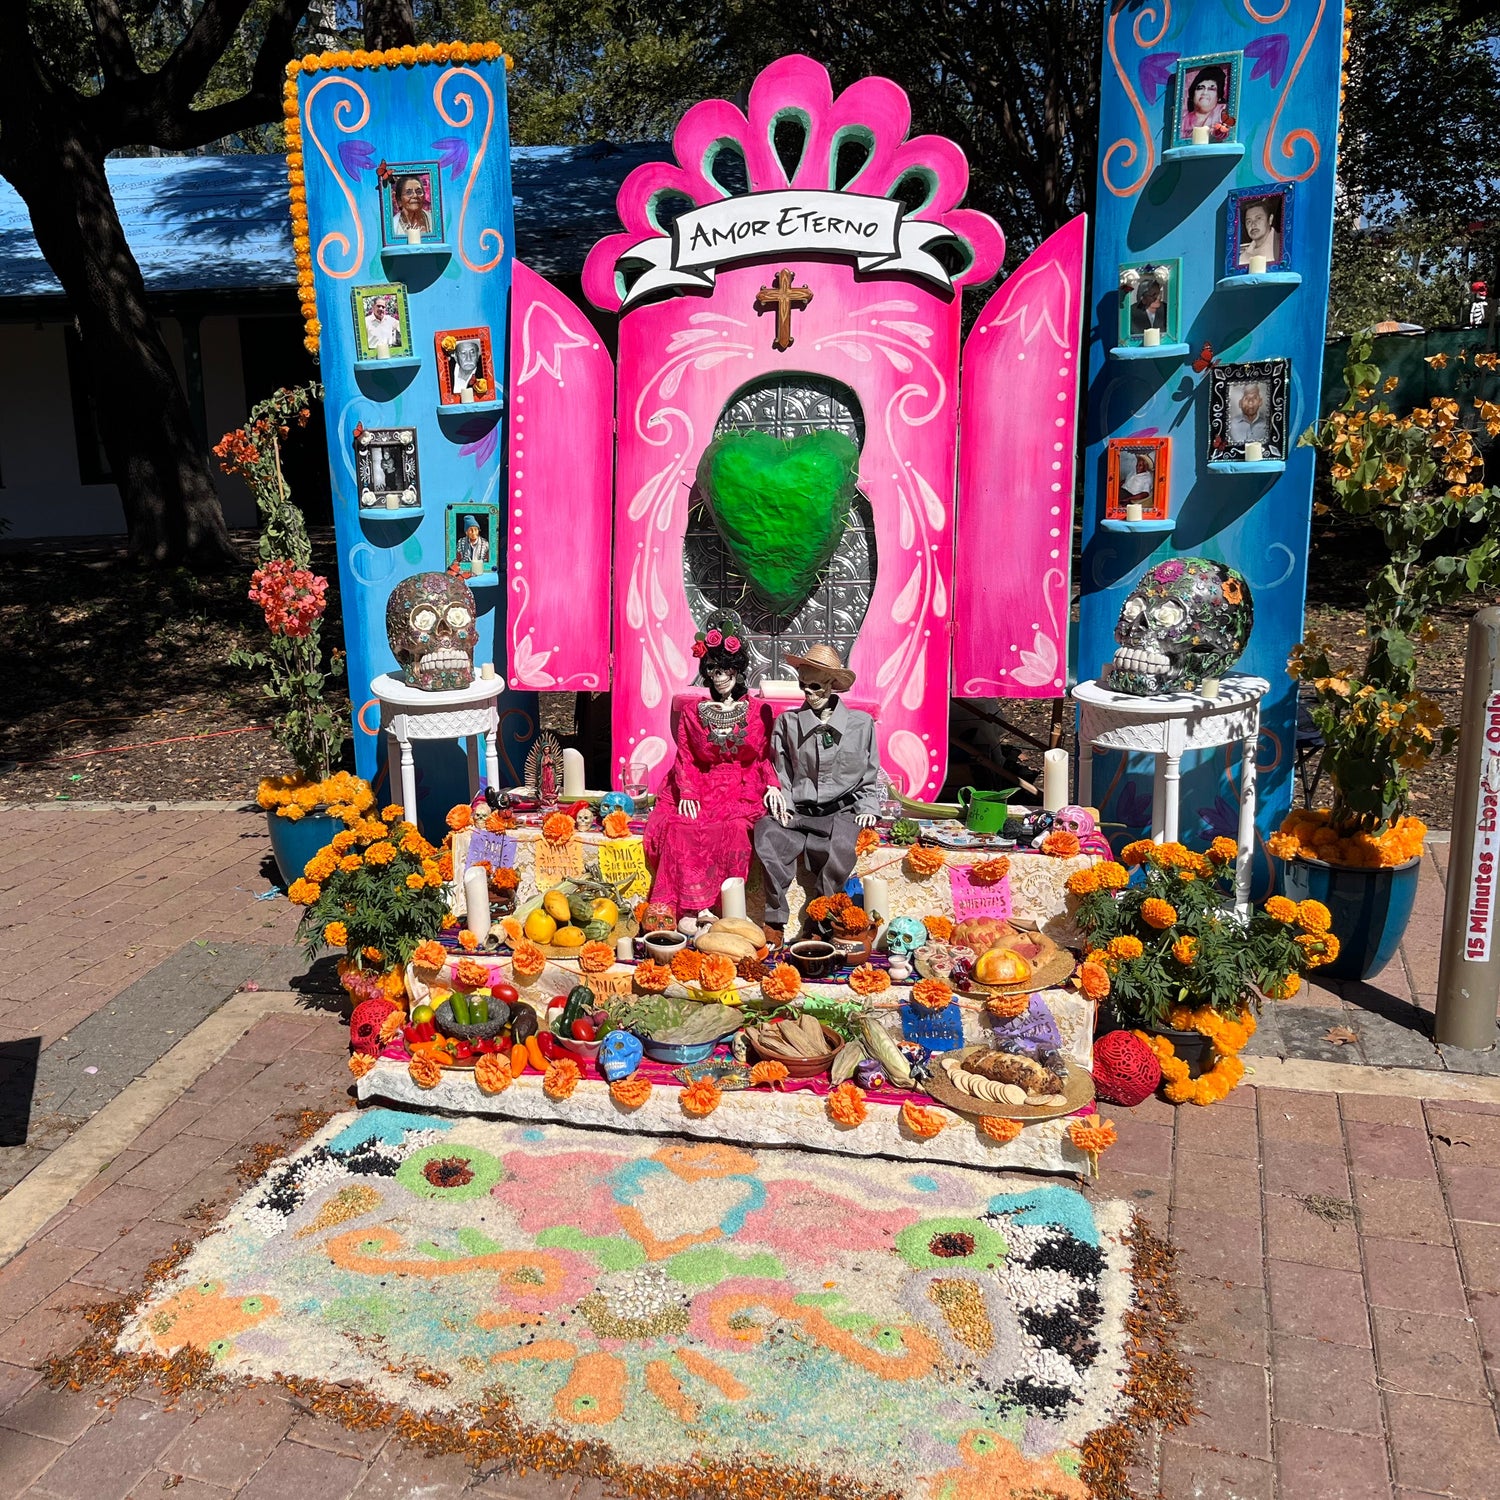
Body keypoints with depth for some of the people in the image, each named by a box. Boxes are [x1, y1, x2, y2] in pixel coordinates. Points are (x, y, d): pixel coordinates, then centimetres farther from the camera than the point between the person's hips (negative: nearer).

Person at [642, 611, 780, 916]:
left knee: (735, 828, -34)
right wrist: (687, 794, -9)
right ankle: (690, 909, -29)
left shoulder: (759, 710, 8)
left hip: (744, 791, -1)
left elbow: (767, 755, 9)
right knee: (679, 829, -29)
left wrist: (772, 784, -10)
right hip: (701, 790, 1)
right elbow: (685, 759, 7)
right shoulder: (692, 713, 10)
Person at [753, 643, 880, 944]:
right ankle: (775, 920, -23)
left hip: (842, 812, -1)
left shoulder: (861, 723, 8)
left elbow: (871, 776, 15)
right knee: (767, 832, -32)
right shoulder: (788, 722, 8)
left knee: (840, 850, -35)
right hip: (798, 812, 1)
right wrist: (782, 802, -4)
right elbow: (780, 770, 11)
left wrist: (867, 808, 2)